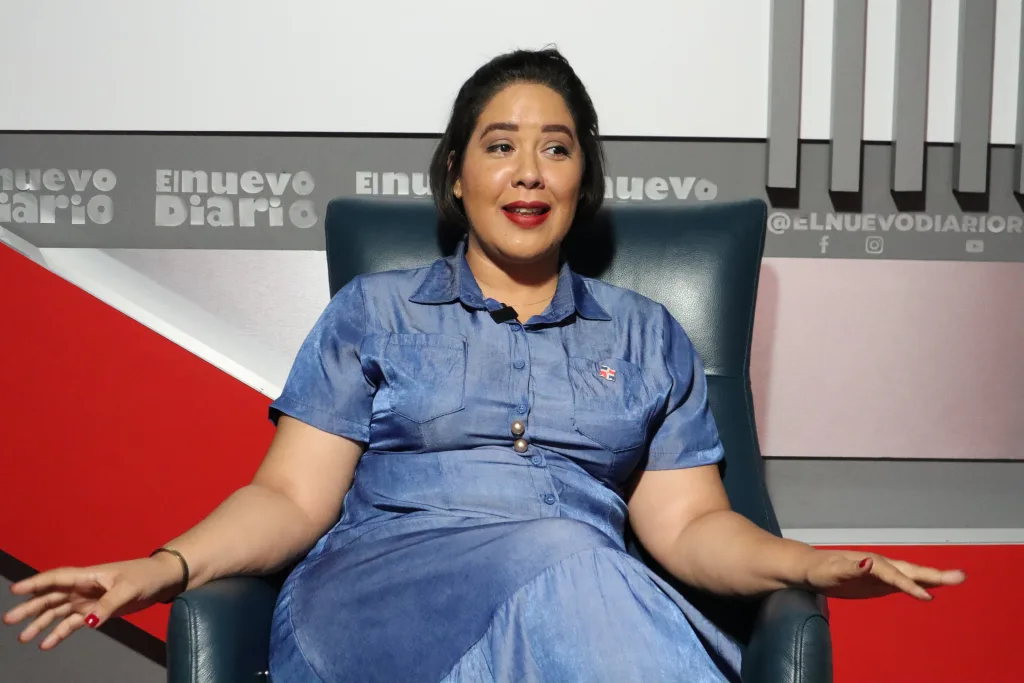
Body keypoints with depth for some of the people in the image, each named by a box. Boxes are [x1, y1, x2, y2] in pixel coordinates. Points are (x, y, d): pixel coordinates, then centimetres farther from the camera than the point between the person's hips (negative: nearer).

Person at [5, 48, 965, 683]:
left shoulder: (648, 338, 20)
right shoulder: (373, 312, 17)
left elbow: (687, 523, 11)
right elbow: (291, 497, 8)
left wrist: (812, 564, -9)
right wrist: (167, 567, -11)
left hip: (582, 588, 2)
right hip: (378, 596, -1)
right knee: (560, 558, -35)